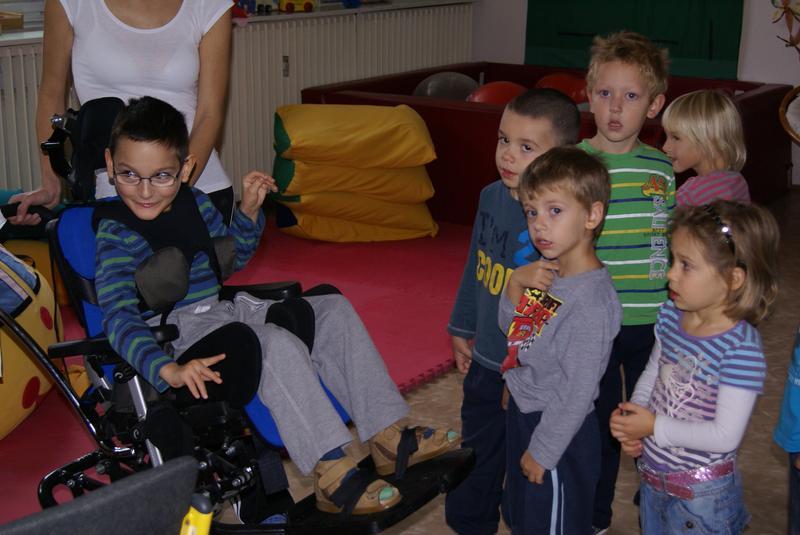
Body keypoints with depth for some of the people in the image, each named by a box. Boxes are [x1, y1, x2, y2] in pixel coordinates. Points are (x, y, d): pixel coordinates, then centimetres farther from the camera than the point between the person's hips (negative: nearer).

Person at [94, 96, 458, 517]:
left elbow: (230, 258, 24)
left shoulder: (195, 202, 7)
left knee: (334, 310, 1)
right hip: (175, 331, -8)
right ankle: (333, 474, -30)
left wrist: (248, 211, 6)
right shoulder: (116, 231, -15)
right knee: (278, 345, -33)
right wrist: (169, 370, -42)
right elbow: (118, 318, -26)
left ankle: (387, 436, -1)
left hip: (223, 310, 9)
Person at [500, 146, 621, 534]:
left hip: (558, 430, -8)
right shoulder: (545, 273, -3)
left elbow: (579, 392, -25)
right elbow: (510, 331, 10)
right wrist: (514, 291, -10)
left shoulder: (591, 302, -28)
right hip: (523, 414, 8)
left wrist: (543, 450, -17)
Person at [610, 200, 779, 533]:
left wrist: (654, 427, -20)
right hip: (652, 476, 7)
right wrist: (632, 418, -7)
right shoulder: (671, 316, -5)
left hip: (701, 493, -7)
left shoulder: (741, 347, -25)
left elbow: (725, 436, -26)